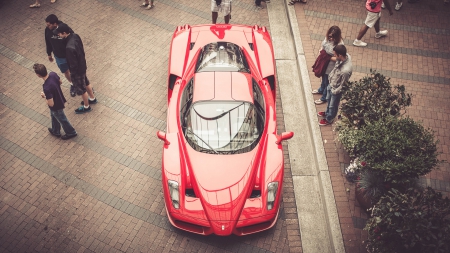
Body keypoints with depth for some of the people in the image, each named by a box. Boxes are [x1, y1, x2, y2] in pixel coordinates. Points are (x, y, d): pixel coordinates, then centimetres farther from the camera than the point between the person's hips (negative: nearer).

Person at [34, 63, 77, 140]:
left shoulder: (46, 88, -42)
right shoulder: (53, 74, -21)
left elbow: (51, 104, -33)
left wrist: (44, 96, -17)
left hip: (56, 106, -8)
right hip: (60, 100, 8)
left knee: (62, 120, 22)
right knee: (54, 116, 32)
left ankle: (71, 132, 47)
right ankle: (56, 131, 56)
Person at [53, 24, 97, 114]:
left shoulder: (70, 47, -39)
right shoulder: (75, 36, -13)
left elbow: (73, 64, -28)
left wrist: (73, 74, -12)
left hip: (77, 70, -8)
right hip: (82, 65, 8)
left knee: (81, 89, 15)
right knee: (86, 82, 30)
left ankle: (86, 107, 37)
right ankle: (92, 99, 53)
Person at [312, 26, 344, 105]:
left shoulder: (339, 44, -34)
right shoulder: (327, 38, -14)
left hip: (330, 66, -7)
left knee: (327, 82, 16)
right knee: (323, 78, 33)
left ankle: (324, 98, 39)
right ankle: (321, 90, 61)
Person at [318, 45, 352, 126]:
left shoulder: (346, 70, -43)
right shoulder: (345, 56, -21)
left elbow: (342, 86, -26)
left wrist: (334, 91, -13)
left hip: (336, 89, -7)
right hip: (331, 84, 7)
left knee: (333, 105, 22)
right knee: (328, 100, 33)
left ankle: (329, 119, 48)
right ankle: (327, 113, 60)